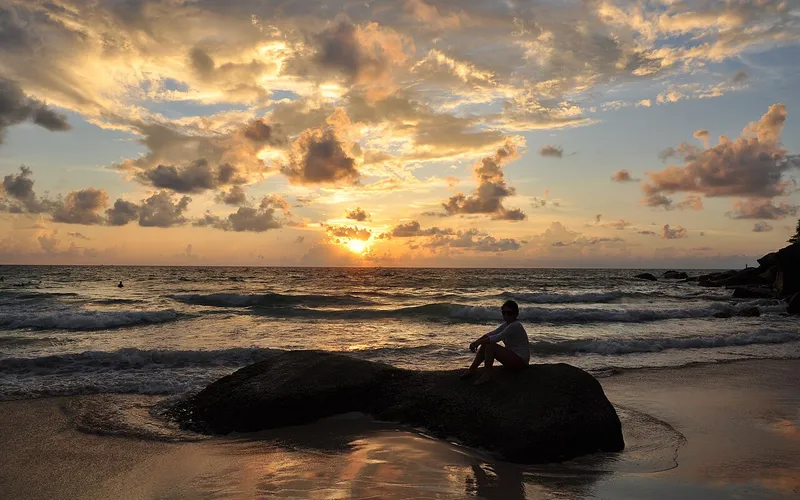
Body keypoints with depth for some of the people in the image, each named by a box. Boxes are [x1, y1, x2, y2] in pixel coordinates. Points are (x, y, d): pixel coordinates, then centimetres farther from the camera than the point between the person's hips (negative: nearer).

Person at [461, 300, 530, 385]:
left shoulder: (516, 325, -20)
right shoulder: (506, 325, 11)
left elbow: (497, 338, -26)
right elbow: (491, 334, 2)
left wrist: (479, 342, -22)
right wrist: (476, 342, -13)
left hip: (520, 360, -10)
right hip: (512, 357, 10)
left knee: (490, 345, -24)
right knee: (485, 344, 0)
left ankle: (487, 375, -19)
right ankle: (472, 369, 0)